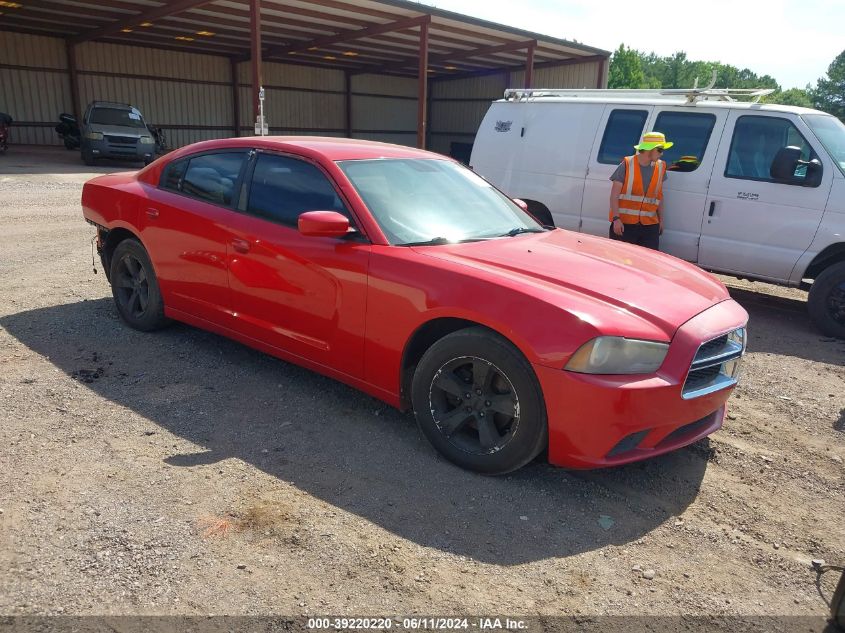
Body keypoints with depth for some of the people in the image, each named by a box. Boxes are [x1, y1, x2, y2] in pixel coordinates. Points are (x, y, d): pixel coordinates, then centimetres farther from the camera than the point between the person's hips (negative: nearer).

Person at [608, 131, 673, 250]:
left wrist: (661, 220, 19)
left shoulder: (660, 168, 9)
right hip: (624, 224, -4)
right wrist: (616, 218, -16)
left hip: (650, 226, 4)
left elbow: (659, 196, 20)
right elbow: (614, 195, -7)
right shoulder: (627, 165, -6)